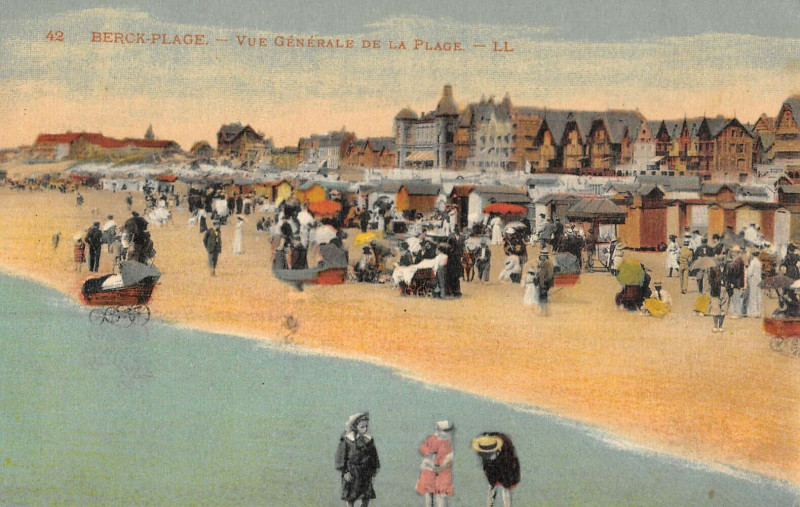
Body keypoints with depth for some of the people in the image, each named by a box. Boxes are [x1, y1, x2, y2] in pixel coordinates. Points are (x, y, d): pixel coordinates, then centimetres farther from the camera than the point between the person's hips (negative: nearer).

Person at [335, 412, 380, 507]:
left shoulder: (369, 440, 4)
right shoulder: (347, 440, -11)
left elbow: (374, 457, 13)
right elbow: (341, 457, -10)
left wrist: (374, 471, 10)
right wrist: (345, 472, -15)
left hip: (365, 474, 4)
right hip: (351, 474, -4)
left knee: (366, 497, 4)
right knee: (350, 499, 2)